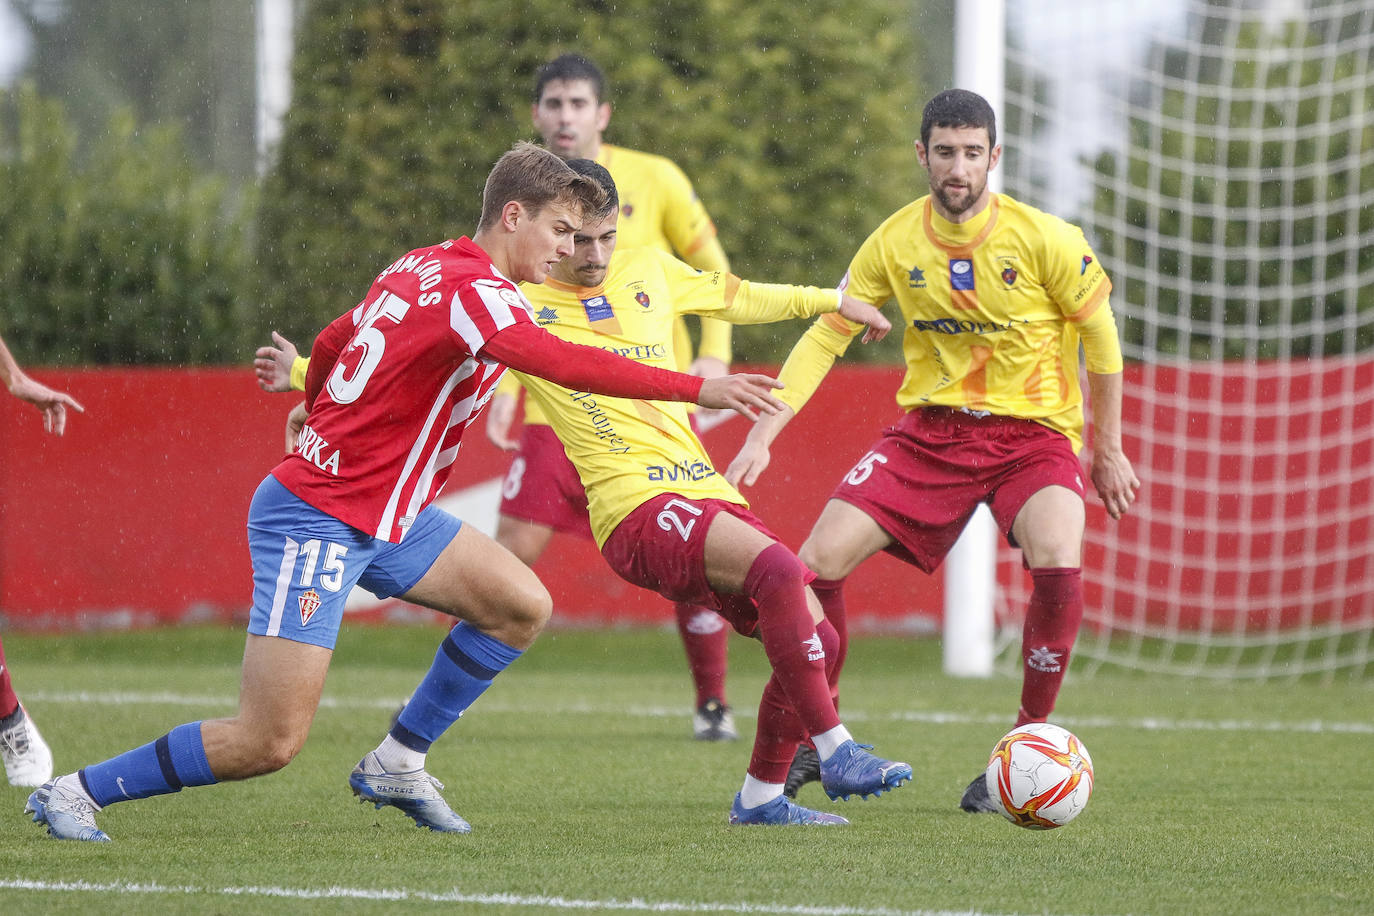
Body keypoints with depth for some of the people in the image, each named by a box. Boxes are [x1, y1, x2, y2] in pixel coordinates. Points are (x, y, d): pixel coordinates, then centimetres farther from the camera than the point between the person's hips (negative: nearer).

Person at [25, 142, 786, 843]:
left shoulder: (419, 267, 8)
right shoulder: (474, 289, -20)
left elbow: (331, 342, 23)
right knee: (269, 743, -12)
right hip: (314, 521, -10)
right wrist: (697, 389, -35)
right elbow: (564, 363, -35)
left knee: (522, 606, 4)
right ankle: (74, 793, 2)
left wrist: (318, 412, 44)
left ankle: (395, 765, 14)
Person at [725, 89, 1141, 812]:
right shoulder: (896, 242, -5)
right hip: (930, 427, 3)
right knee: (820, 556, -13)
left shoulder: (1043, 239, -13)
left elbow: (1099, 332, 0)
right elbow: (824, 337, 1)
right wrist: (761, 437, -8)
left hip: (1032, 432, -3)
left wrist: (1109, 450, 5)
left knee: (1058, 564, -30)